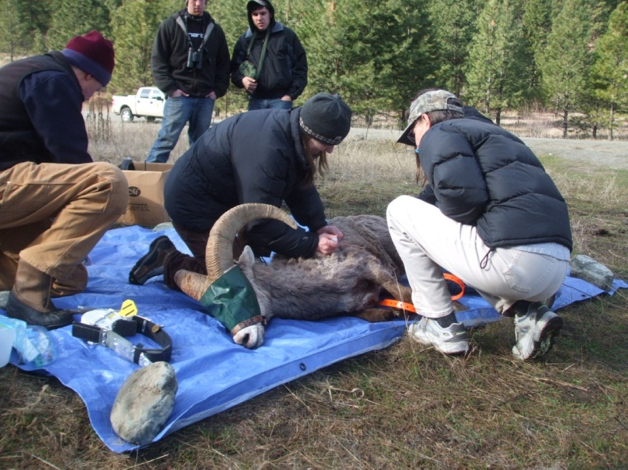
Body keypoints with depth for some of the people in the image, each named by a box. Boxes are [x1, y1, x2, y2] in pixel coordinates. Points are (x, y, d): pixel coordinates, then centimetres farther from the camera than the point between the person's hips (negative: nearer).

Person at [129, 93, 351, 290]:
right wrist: (312, 244, -27)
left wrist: (319, 225, -12)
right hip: (193, 205, -9)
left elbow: (302, 187, 1)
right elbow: (260, 224, -31)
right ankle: (168, 261, 7)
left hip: (221, 198, 9)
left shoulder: (290, 128, -6)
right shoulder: (266, 150, -35)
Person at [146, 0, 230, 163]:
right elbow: (157, 60, 1)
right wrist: (169, 88, -9)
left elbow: (223, 63, 16)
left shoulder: (215, 29, 13)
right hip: (179, 96, -3)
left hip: (206, 97, 3)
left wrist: (218, 90, 3)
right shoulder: (170, 25, 4)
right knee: (167, 139, -8)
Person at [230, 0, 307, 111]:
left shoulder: (287, 35, 3)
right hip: (256, 100, 3)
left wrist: (291, 94, -5)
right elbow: (235, 67, 15)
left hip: (281, 99, -3)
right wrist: (242, 80, -8)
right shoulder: (245, 40, 10)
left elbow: (300, 67, 2)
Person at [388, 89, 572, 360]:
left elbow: (462, 195, -14)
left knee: (400, 210, 10)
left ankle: (442, 328, 10)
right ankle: (528, 313, 13)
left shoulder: (438, 134, 4)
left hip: (512, 262, -8)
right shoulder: (491, 133, 30)